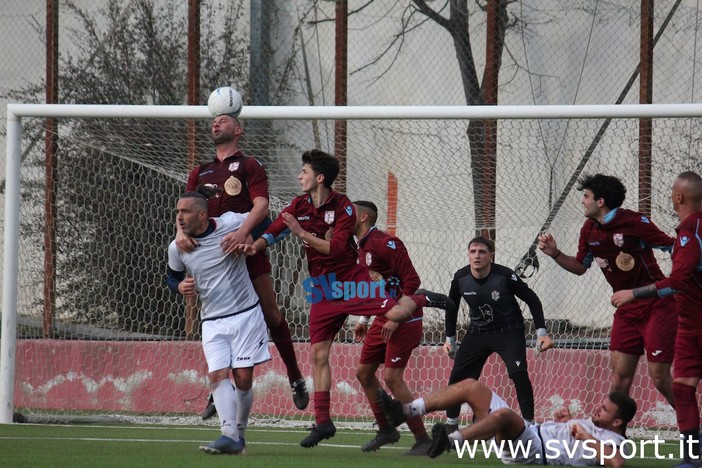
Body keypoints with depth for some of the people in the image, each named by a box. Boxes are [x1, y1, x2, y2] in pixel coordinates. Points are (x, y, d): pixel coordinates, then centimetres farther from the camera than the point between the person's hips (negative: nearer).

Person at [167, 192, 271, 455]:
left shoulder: (230, 224, -11)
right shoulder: (177, 248, -1)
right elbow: (173, 277, 16)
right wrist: (180, 287, -4)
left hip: (246, 314, -2)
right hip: (213, 322, 2)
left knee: (243, 378, -5)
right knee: (217, 375, -15)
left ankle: (239, 432, 11)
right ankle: (229, 436, -23)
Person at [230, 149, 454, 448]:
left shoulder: (343, 207, -12)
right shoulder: (298, 206, 4)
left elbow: (336, 248, -22)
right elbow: (273, 233, -1)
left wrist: (302, 233, -25)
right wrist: (254, 246, -21)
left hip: (350, 279, -4)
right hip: (322, 289, 4)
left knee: (395, 313, -25)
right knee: (318, 353, 0)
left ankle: (419, 299, 11)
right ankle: (322, 422, 6)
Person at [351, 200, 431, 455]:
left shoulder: (385, 243, -16)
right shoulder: (362, 249, 14)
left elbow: (412, 280, -21)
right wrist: (364, 320, 20)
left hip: (403, 320, -10)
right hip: (382, 319, 10)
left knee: (392, 377, -14)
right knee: (364, 372, 11)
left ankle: (422, 439, -8)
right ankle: (386, 429, 24)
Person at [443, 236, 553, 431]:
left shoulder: (504, 276, -22)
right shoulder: (460, 278, -13)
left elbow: (532, 300, -11)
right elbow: (451, 307, 8)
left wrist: (541, 332, -15)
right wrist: (450, 339, 11)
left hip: (509, 330, -4)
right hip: (477, 332, 4)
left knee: (519, 374, -22)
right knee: (457, 377, -1)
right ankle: (451, 425, 16)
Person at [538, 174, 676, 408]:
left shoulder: (634, 222, -16)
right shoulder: (589, 230, 6)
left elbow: (674, 248, -12)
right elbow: (580, 266, 20)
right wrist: (555, 254, 4)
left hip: (656, 307, -6)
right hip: (626, 309, 6)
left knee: (659, 376, -8)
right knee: (620, 375, 1)